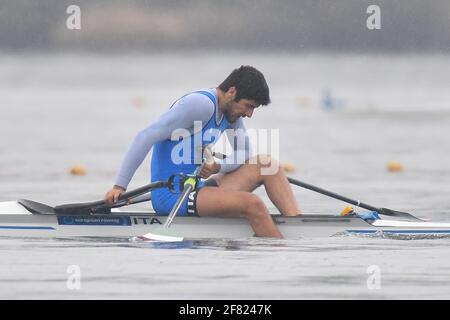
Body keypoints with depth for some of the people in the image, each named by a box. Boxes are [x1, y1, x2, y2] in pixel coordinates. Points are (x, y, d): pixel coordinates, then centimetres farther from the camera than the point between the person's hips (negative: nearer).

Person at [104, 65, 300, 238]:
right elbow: (146, 137, -21)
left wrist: (218, 167, -7)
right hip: (171, 196, -10)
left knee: (265, 164, 2)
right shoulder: (201, 104, -16)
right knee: (252, 204, -26)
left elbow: (244, 155, 17)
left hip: (195, 190, 10)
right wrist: (119, 186, -24)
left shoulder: (230, 110, 12)